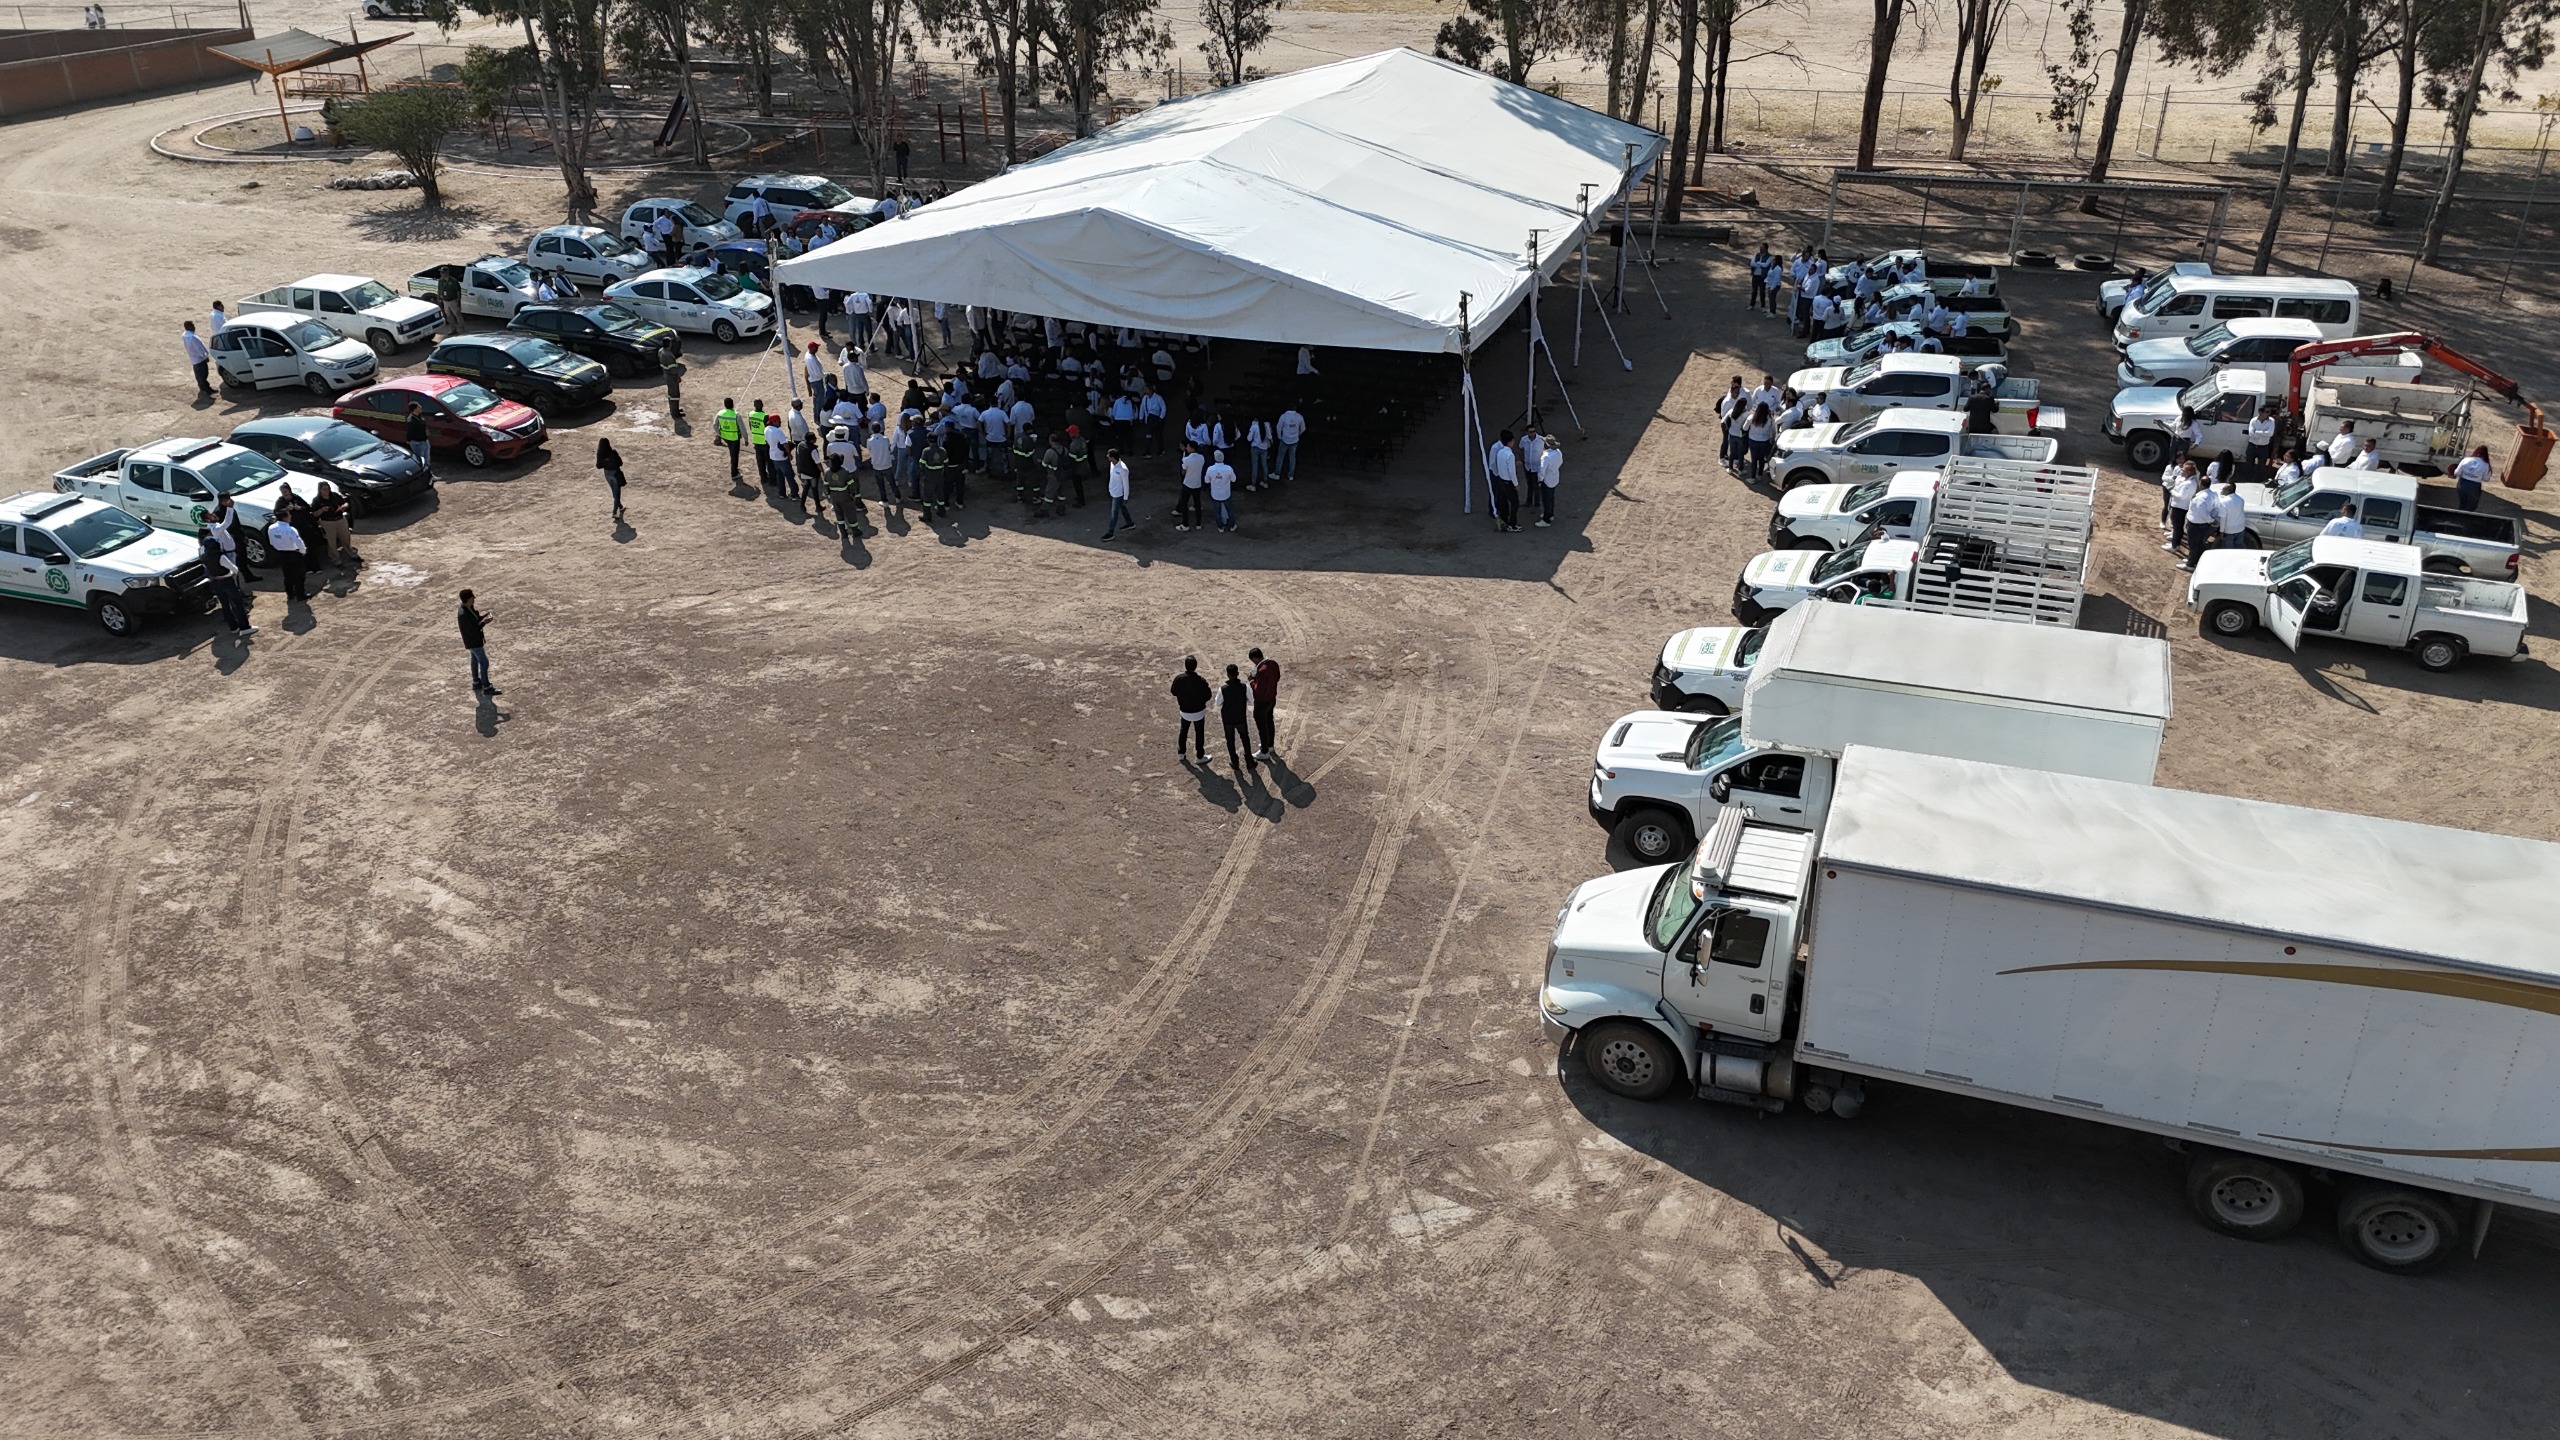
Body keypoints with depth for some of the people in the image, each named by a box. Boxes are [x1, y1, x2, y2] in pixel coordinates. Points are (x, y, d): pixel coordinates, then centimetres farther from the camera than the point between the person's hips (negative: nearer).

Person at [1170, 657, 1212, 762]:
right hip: (1199, 712, -3)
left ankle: (1181, 753, 34)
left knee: (1183, 730, 24)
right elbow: (1208, 695, -15)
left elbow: (1173, 692, -1)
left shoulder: (1178, 678, -16)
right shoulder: (1201, 680, -25)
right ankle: (1200, 756, 21)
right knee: (1199, 733, 12)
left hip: (1184, 711, 3)